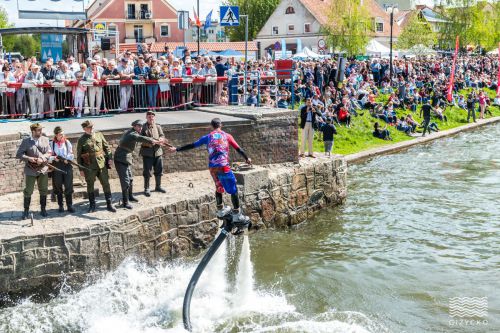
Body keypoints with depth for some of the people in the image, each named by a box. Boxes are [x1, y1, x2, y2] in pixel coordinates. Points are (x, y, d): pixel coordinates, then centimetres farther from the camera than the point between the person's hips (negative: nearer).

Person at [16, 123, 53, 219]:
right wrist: (29, 158, -20)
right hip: (31, 170, -2)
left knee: (43, 190, 10)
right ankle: (26, 210, 13)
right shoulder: (25, 141, -4)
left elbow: (49, 152, 0)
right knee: (28, 191, 2)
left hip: (43, 169, 3)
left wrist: (42, 158, -19)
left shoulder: (45, 140, 3)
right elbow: (18, 154, -5)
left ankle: (43, 209, 23)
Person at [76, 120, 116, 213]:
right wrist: (81, 169, -1)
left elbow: (106, 147, 13)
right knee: (90, 186, 8)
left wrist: (109, 158, 5)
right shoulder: (81, 140, -1)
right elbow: (78, 155, 1)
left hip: (102, 164, 2)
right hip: (89, 167, -2)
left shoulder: (99, 135, 7)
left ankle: (109, 204, 10)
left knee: (106, 184, 3)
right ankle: (92, 205, 20)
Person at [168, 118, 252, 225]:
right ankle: (237, 216, 1)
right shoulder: (227, 136, 7)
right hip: (224, 167, -4)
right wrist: (247, 158, 24)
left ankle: (220, 210, 36)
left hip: (212, 168, 4)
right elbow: (238, 149, 11)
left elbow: (192, 145, 14)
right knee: (233, 190, 3)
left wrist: (177, 149, 23)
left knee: (219, 188, 26)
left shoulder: (207, 137, 12)